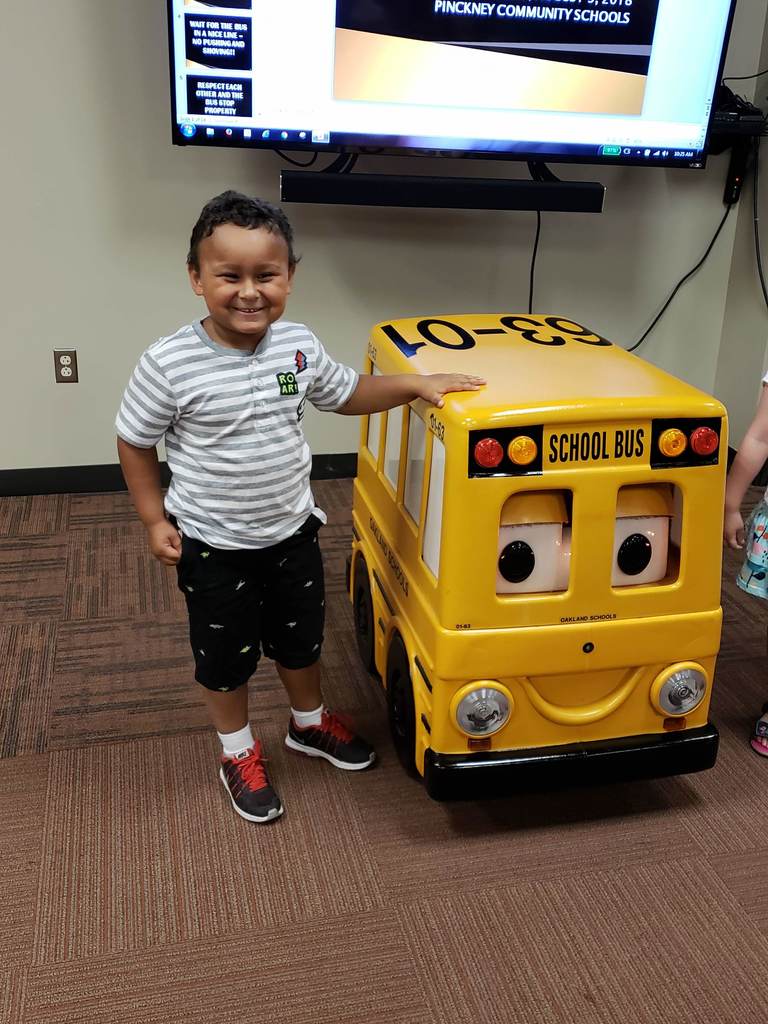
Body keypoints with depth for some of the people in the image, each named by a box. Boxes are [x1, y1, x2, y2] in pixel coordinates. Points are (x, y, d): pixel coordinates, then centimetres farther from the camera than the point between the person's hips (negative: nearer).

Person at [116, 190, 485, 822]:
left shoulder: (298, 346, -9)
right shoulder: (169, 365, -21)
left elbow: (349, 394, 9)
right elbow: (135, 442, -8)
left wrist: (415, 383, -2)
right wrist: (155, 521, -8)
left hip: (292, 532, 4)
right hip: (213, 547, -4)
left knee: (301, 638, 23)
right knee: (225, 654, 15)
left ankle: (310, 722, 51)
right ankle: (239, 752, 41)